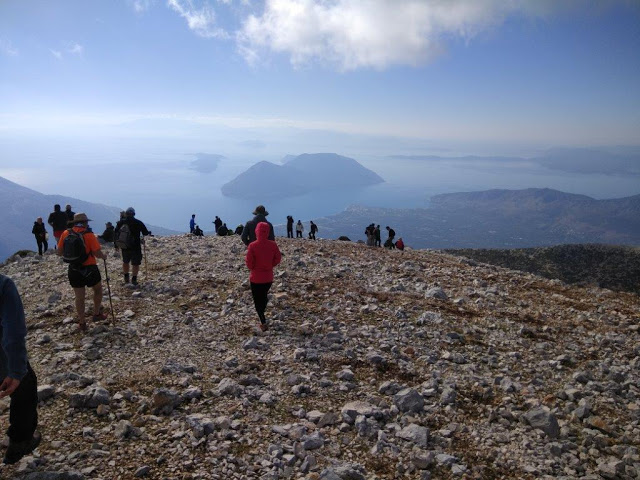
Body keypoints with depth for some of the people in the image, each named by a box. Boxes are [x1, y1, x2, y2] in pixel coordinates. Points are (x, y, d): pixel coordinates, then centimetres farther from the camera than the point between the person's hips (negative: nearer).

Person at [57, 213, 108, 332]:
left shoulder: (65, 233, -3)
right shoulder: (88, 235, -16)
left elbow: (59, 252, 4)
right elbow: (97, 253, -18)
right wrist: (104, 256, 3)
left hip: (73, 270, 4)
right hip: (89, 269, -3)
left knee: (79, 297, 14)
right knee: (98, 289, 24)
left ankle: (82, 323, 22)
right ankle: (97, 314, 29)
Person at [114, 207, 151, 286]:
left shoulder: (120, 223, 0)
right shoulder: (138, 223, -9)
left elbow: (116, 234, 6)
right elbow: (145, 233, -2)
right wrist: (149, 232, 22)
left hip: (124, 247, 3)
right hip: (135, 247, -3)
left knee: (125, 262, 23)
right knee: (135, 264, 6)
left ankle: (126, 278, 25)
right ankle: (134, 279, 2)